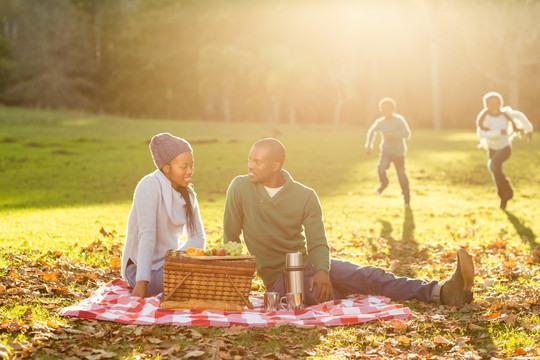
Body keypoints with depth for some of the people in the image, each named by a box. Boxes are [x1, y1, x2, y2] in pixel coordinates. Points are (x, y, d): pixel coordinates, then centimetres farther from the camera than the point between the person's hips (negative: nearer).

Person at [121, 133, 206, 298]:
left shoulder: (188, 193, 4)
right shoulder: (149, 186, -19)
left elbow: (198, 238, 3)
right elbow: (147, 235, -28)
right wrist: (142, 282, -35)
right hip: (143, 267, -7)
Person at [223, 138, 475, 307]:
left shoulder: (305, 196, -6)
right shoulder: (240, 188, -9)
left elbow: (318, 243, -8)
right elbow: (230, 239, -1)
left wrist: (322, 270, -30)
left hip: (307, 263, 3)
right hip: (277, 275, -3)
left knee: (365, 275, -23)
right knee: (320, 293, -32)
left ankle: (442, 292, -34)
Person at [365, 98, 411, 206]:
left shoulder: (399, 120, -12)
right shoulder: (380, 122, -2)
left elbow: (407, 134, -19)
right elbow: (371, 132, 13)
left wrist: (393, 135, -28)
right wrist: (369, 146, 5)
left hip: (399, 152, -2)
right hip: (386, 151, 2)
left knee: (401, 175, -1)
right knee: (381, 168, -22)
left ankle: (406, 196, 22)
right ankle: (383, 183, 12)